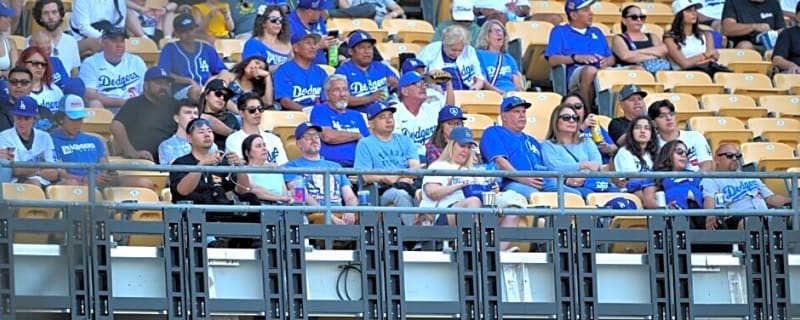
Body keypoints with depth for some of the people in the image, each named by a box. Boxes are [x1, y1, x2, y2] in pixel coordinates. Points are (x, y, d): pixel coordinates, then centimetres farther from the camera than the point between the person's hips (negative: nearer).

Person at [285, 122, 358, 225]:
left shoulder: (335, 166, 30)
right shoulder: (293, 166, 14)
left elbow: (350, 197, 20)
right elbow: (303, 196, -2)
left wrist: (350, 212, -7)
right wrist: (330, 216, -17)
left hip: (341, 214, 5)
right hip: (314, 214, -4)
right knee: (322, 219, -42)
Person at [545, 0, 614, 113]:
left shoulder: (596, 32, 33)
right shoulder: (560, 31, 17)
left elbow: (612, 59, 25)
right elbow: (552, 60, 2)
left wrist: (607, 61, 0)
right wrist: (576, 58, -11)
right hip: (575, 73, -4)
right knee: (590, 70, -41)